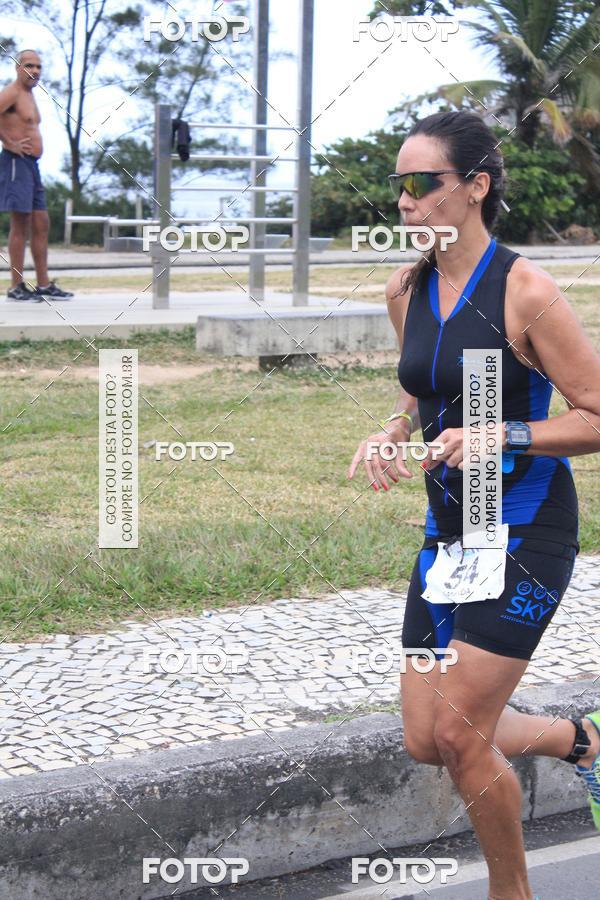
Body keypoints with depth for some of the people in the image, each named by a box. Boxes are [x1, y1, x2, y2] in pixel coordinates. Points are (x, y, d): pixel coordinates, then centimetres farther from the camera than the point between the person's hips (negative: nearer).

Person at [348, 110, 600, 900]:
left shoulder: (526, 292, -17)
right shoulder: (406, 291, 4)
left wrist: (501, 435, -25)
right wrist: (391, 436, 0)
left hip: (526, 534, -7)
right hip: (449, 529, 7)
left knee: (458, 735, -7)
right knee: (425, 741, 8)